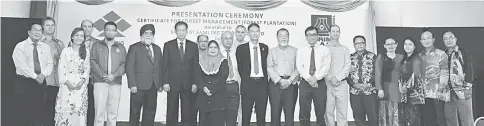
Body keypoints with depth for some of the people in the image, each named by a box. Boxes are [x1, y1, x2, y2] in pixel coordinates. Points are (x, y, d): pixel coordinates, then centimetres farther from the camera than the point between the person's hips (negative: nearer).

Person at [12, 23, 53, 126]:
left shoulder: (45, 47, 11)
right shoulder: (20, 46, -3)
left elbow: (50, 63, 5)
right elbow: (22, 65, -13)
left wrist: (43, 74, -14)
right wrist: (35, 76, -18)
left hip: (40, 82, 4)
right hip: (24, 83, -4)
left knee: (39, 111, 8)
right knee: (22, 113, 0)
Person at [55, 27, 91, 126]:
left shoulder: (86, 51, 9)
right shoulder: (66, 51, 4)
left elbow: (87, 69, 8)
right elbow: (61, 68, -1)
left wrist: (83, 80, -7)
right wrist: (66, 82, -11)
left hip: (81, 84, 1)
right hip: (67, 84, -1)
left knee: (80, 109, -2)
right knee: (65, 109, -4)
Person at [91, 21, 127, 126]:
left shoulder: (121, 48, 15)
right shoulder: (96, 45, 12)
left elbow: (124, 64, 5)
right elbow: (93, 62, 1)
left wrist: (114, 75, -11)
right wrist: (102, 75, -11)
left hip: (116, 83, 1)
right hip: (100, 82, -1)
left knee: (113, 112, 2)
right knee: (99, 111, -5)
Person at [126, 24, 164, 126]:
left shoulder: (157, 49, 16)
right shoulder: (134, 48, 1)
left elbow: (160, 67, 15)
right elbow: (129, 67, -6)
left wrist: (160, 84, 7)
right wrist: (132, 85, -14)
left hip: (153, 87, 5)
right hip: (139, 86, -5)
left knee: (150, 112, 8)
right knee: (135, 112, 3)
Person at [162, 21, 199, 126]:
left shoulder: (193, 46, 7)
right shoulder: (168, 45, 5)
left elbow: (196, 66, 6)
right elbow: (165, 65, 2)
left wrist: (194, 83, -1)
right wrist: (165, 82, -6)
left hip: (188, 85, 1)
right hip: (172, 84, -1)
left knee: (188, 112, 3)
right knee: (171, 112, 4)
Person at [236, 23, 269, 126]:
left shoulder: (265, 48, 11)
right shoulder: (241, 48, 4)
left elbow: (266, 65, 13)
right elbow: (240, 67, 5)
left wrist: (265, 79, 4)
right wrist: (244, 80, -2)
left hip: (262, 84, 2)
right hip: (248, 84, -2)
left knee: (261, 116, 6)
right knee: (246, 115, 2)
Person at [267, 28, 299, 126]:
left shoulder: (295, 51, 13)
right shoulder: (272, 51, 14)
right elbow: (269, 68, 2)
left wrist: (289, 80, -10)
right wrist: (280, 80, -9)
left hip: (291, 84, 0)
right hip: (275, 83, 0)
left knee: (290, 113, -2)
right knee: (275, 112, -1)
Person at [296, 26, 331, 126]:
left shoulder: (325, 50, 8)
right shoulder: (301, 50, 10)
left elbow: (326, 66, -3)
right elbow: (299, 66, -1)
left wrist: (316, 77, -16)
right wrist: (309, 78, -16)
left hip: (320, 83, 0)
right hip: (305, 83, 1)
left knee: (320, 113, 2)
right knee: (304, 114, 2)